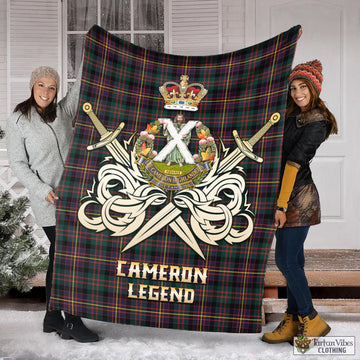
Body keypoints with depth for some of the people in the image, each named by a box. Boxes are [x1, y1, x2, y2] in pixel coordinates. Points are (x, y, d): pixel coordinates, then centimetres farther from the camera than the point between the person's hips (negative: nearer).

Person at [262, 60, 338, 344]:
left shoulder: (316, 122, -12)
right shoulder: (293, 115, 14)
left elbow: (294, 162, -18)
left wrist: (281, 205, -20)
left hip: (298, 198, -8)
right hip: (288, 197, 9)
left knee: (286, 260, -5)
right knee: (293, 259, 11)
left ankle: (312, 320, 9)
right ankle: (293, 322, 20)